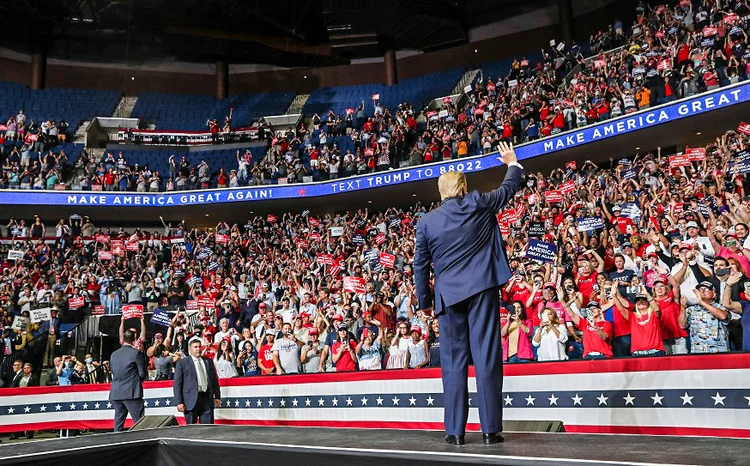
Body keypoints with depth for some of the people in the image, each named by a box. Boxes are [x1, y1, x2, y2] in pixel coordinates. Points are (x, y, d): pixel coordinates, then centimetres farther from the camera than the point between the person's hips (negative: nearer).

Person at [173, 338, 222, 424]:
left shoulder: (208, 361, 14)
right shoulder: (182, 363, 2)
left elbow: (215, 380, 16)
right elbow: (177, 384, -1)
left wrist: (217, 397, 9)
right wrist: (179, 402, -8)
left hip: (207, 398, 3)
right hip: (191, 400, -3)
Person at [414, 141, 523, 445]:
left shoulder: (426, 222, 4)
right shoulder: (477, 204, 2)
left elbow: (420, 266, 7)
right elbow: (509, 188, 18)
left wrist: (424, 301, 17)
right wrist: (513, 163, 36)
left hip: (448, 294, 1)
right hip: (482, 287, -1)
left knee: (454, 362, 6)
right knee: (486, 357, 1)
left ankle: (455, 430, 7)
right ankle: (491, 429, 3)